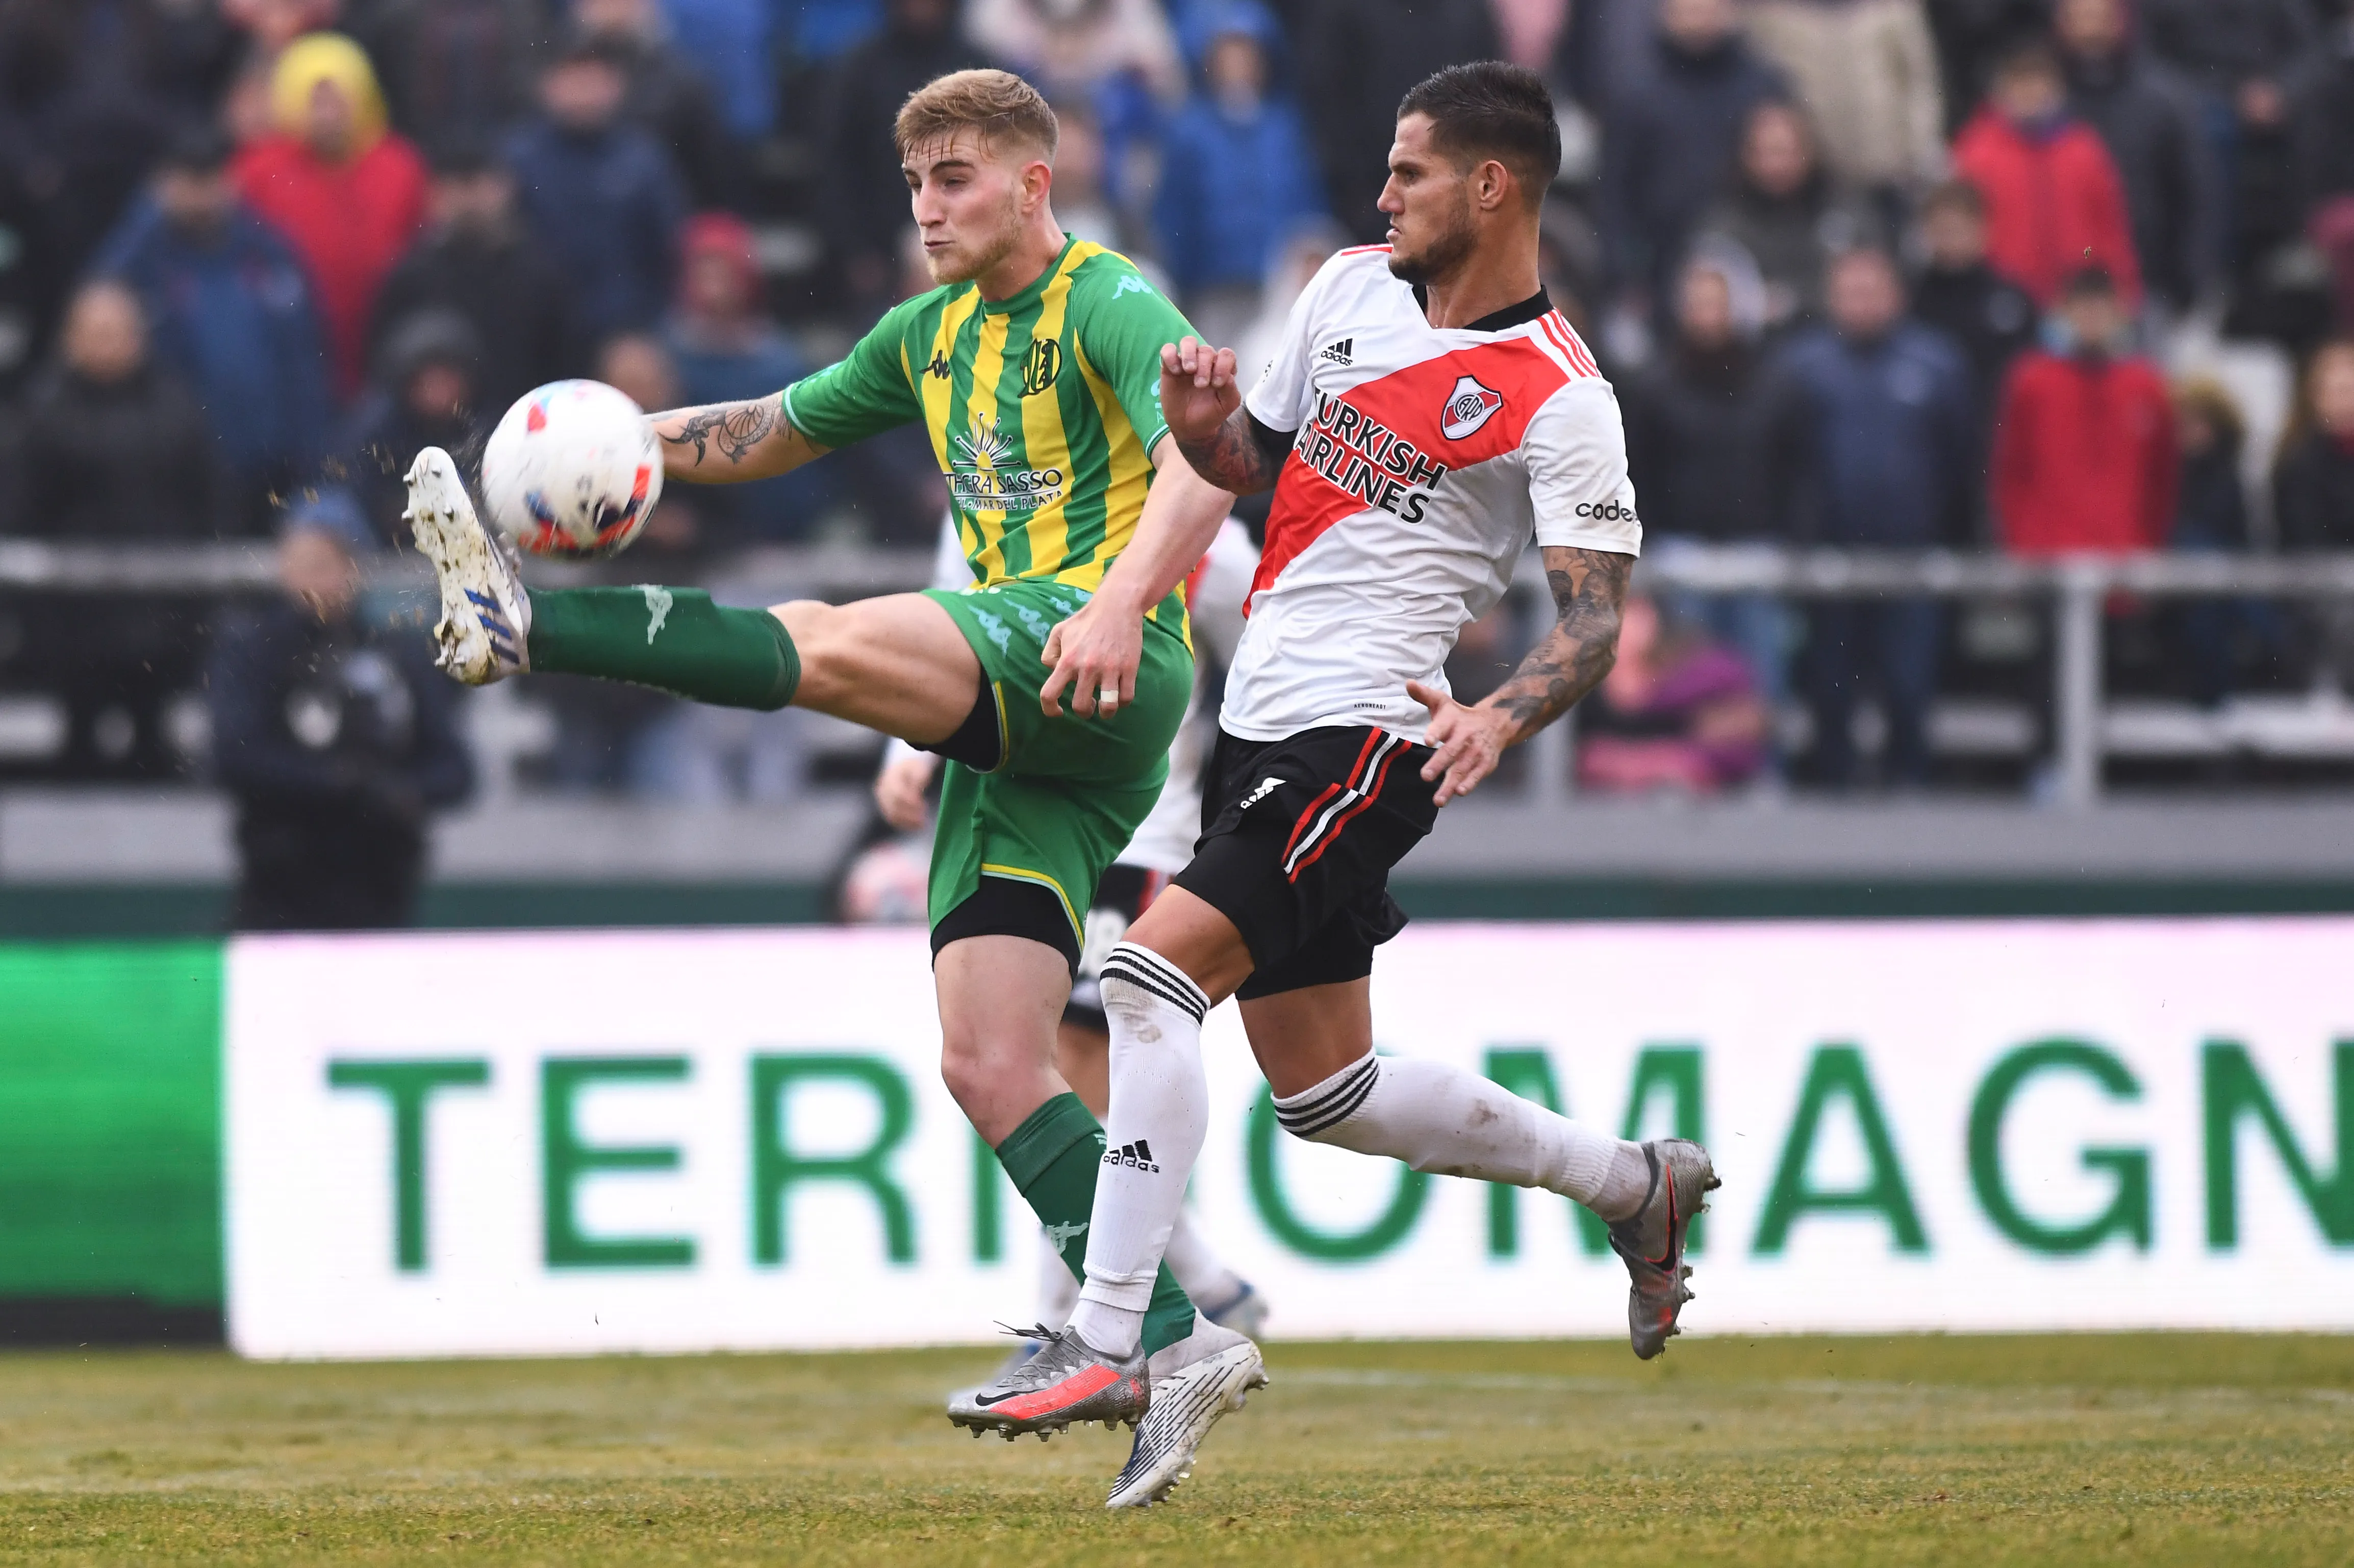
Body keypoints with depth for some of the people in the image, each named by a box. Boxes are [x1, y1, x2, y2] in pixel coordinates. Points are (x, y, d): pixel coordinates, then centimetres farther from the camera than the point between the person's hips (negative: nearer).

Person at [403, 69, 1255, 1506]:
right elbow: (778, 431, 34)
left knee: (834, 646, -32)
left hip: (1115, 671, -8)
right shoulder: (932, 332, 24)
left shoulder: (1112, 307, -2)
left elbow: (1203, 467, -17)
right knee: (987, 1057, -5)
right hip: (1014, 735, 8)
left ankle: (522, 624, -31)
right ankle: (1173, 1341, -7)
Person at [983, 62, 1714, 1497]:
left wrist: (1498, 721, -32)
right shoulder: (1356, 288, 9)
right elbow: (1261, 460, 21)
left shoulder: (1559, 400, -12)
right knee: (1324, 1091, 14)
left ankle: (1106, 1340, -22)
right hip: (1261, 721, 9)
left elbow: (1595, 622, -14)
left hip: (1359, 734, -9)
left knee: (1153, 972, -23)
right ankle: (1635, 1183, 31)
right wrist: (1202, 423, -2)